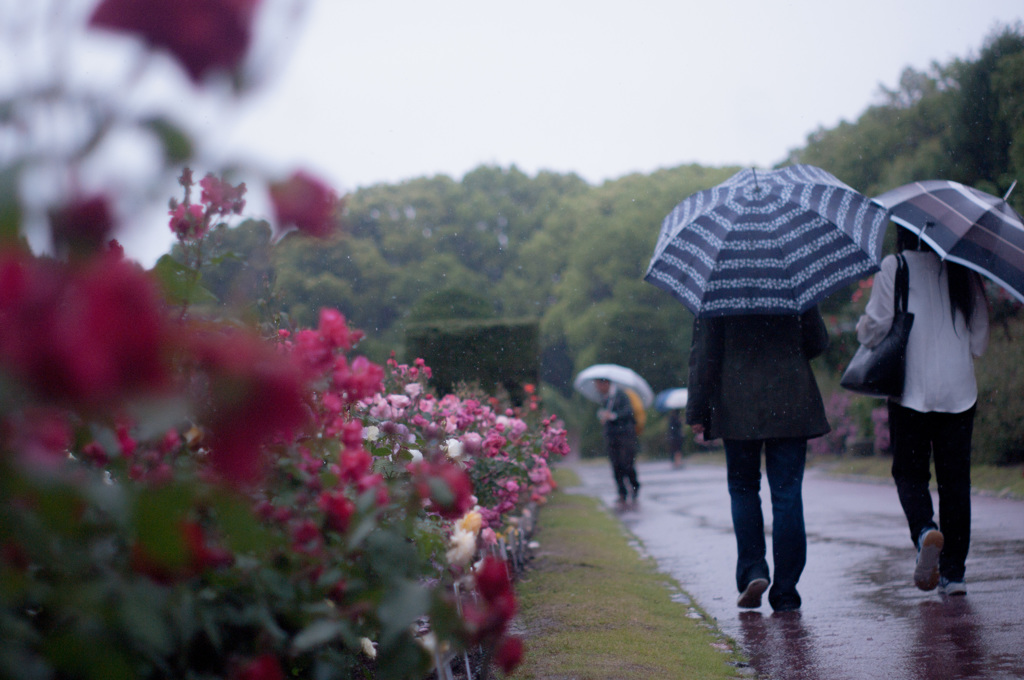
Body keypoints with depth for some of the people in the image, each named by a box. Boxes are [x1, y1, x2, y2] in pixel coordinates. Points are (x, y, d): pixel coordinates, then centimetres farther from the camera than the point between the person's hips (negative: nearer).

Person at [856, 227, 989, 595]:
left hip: (911, 388, -2)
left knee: (910, 472, 9)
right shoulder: (962, 271, 4)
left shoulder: (893, 268, -6)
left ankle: (924, 530, -21)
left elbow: (875, 328, -8)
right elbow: (979, 340, 8)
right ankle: (953, 571, 7)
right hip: (959, 389, 2)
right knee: (955, 477, 7)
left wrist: (861, 328, 15)